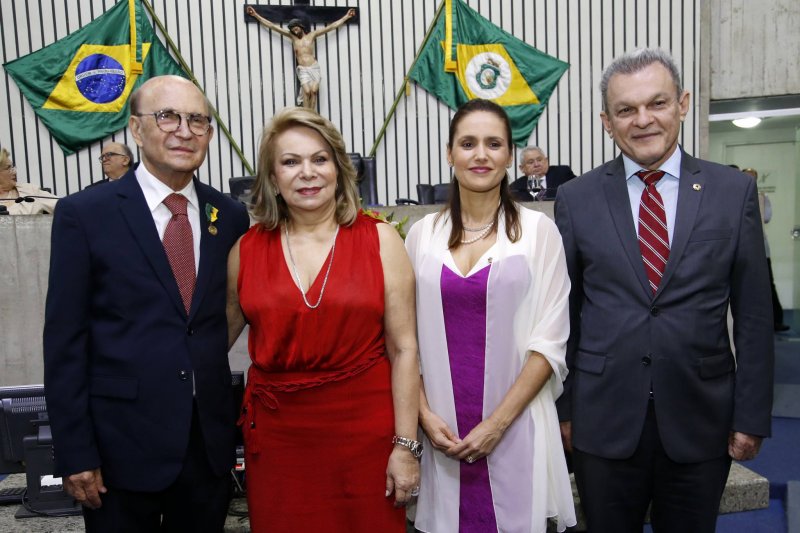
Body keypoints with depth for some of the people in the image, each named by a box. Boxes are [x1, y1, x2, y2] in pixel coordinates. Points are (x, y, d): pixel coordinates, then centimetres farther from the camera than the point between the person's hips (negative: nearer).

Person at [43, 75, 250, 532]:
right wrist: (75, 453, -8)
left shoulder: (231, 216, 3)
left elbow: (229, 315, 8)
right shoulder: (84, 214, -6)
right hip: (123, 444, -3)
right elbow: (64, 342, -6)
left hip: (211, 442, 3)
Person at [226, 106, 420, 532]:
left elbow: (404, 350, -4)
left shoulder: (380, 240, -4)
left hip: (364, 430, -1)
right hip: (276, 434, 2)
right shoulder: (246, 249, 1)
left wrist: (406, 445, -5)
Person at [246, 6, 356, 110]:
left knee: (314, 91, -17)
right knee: (307, 92, -19)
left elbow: (331, 27, 10)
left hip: (314, 68, 0)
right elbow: (272, 26, 8)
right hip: (302, 70, 0)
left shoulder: (312, 35, 8)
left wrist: (346, 17, 10)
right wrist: (256, 15, 7)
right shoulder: (292, 36, 8)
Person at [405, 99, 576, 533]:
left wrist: (497, 422, -11)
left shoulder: (538, 230, -4)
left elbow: (550, 341, -6)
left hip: (516, 425, -2)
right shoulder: (422, 234, 3)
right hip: (442, 430, 2)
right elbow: (408, 337, 6)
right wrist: (424, 414, -4)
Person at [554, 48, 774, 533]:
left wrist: (753, 416, 0)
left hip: (701, 420, 1)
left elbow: (754, 314, 1)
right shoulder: (576, 198, -1)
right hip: (604, 419, 0)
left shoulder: (734, 191, 0)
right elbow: (566, 312, 1)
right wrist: (563, 406, 2)